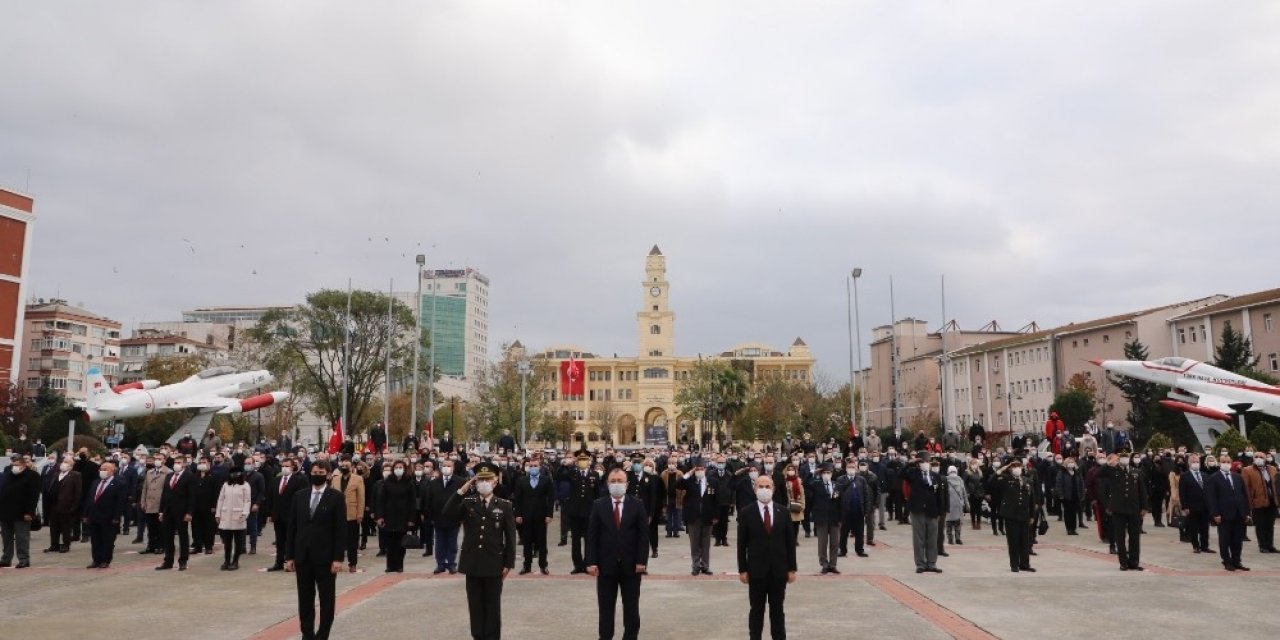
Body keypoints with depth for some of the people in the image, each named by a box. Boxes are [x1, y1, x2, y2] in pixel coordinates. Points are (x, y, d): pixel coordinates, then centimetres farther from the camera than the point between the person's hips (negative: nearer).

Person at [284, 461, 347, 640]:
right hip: (302, 557, 3)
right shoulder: (299, 496, 7)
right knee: (305, 599, 9)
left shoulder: (336, 497, -4)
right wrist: (289, 556, 4)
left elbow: (340, 530, -7)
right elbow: (291, 527, 8)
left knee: (327, 600, 3)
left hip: (325, 557, -3)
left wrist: (338, 558, -12)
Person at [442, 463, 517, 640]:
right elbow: (447, 515, -16)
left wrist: (508, 564, -6)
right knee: (475, 605, 9)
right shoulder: (467, 503, 2)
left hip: (494, 565, -1)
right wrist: (461, 491, -20)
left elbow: (510, 537, -1)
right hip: (472, 564, 1)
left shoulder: (504, 506, -1)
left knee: (493, 606, 6)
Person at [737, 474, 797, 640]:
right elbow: (741, 544, -3)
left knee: (778, 609, 10)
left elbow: (790, 541, 5)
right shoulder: (746, 513, -3)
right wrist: (742, 570, -6)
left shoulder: (783, 512, 3)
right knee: (757, 610, 6)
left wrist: (792, 568, 1)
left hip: (779, 569, 2)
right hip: (757, 569, -2)